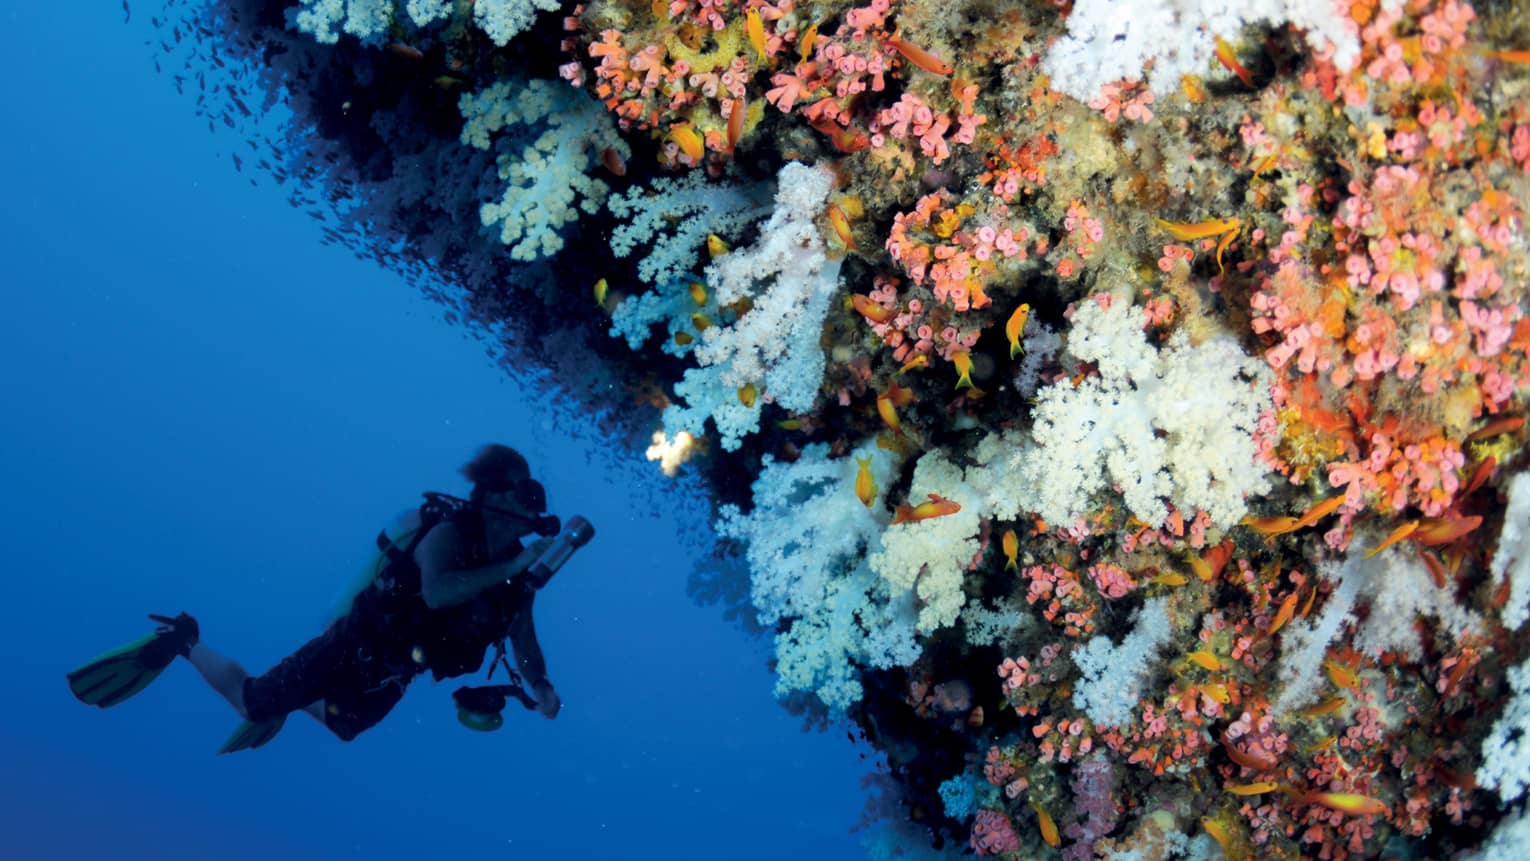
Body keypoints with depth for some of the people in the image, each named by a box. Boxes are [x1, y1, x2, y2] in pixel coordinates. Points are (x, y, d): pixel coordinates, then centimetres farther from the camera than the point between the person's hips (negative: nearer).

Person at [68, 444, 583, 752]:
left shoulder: (518, 565, -7)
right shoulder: (449, 532, -26)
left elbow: (522, 632, 2)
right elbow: (436, 591, -45)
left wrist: (540, 685, -15)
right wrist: (513, 567, -46)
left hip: (389, 678, 7)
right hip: (355, 646, -7)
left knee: (339, 727, 28)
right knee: (249, 702, 3)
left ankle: (290, 704, 57)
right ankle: (182, 641, 27)